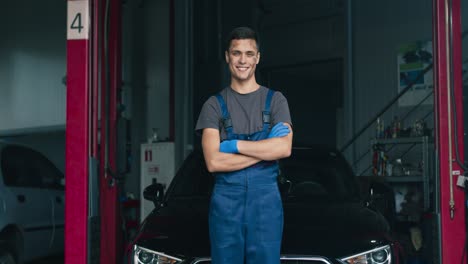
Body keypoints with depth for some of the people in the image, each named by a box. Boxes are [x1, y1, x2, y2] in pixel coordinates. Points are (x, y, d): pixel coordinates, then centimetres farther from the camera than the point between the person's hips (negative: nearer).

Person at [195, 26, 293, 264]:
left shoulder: (275, 100, 7)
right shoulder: (214, 105, 5)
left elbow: (284, 148, -9)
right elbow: (214, 162, -7)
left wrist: (235, 145, -10)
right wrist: (266, 149, -9)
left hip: (266, 199, 0)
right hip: (226, 200, 0)